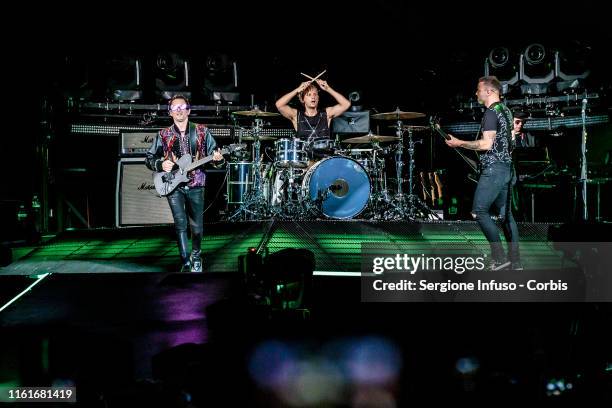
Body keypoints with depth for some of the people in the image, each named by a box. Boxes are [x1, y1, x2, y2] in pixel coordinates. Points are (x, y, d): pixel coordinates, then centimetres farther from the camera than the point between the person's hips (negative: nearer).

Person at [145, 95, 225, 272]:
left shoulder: (202, 132, 2)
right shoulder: (163, 135, 3)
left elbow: (214, 153, 4)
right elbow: (149, 158, 9)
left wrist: (218, 159, -20)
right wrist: (160, 164, -12)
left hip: (196, 185, 1)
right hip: (173, 185, 0)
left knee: (197, 225, 6)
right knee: (180, 224, -11)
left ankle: (196, 256, 30)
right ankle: (185, 262, -2)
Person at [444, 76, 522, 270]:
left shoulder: (491, 112, -12)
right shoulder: (506, 110, 17)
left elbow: (486, 144, -20)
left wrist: (460, 143, -13)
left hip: (493, 169, -10)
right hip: (507, 167, 10)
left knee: (479, 211, -7)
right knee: (505, 214, 10)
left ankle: (499, 256, -9)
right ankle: (515, 261, 11)